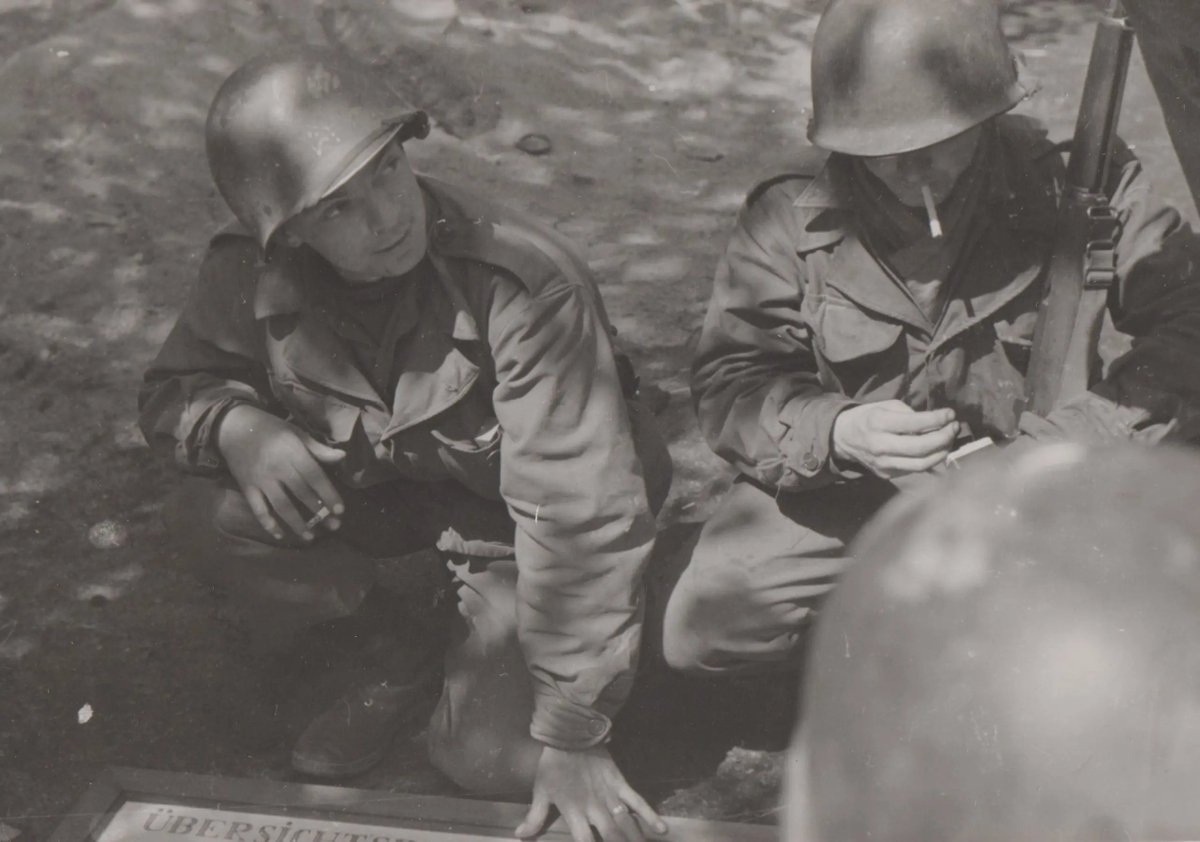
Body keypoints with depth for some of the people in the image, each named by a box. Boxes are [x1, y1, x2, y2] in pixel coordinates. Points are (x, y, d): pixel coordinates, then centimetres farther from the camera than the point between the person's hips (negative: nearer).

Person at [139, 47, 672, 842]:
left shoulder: (527, 283, -35)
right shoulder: (252, 276, -19)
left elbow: (580, 511, -34)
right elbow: (176, 386, -1)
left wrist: (571, 735, -29)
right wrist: (233, 424, -30)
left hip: (513, 519, -4)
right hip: (390, 489, 5)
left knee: (489, 755, -20)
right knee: (210, 522, -20)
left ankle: (475, 646, 18)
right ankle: (413, 641, 7)